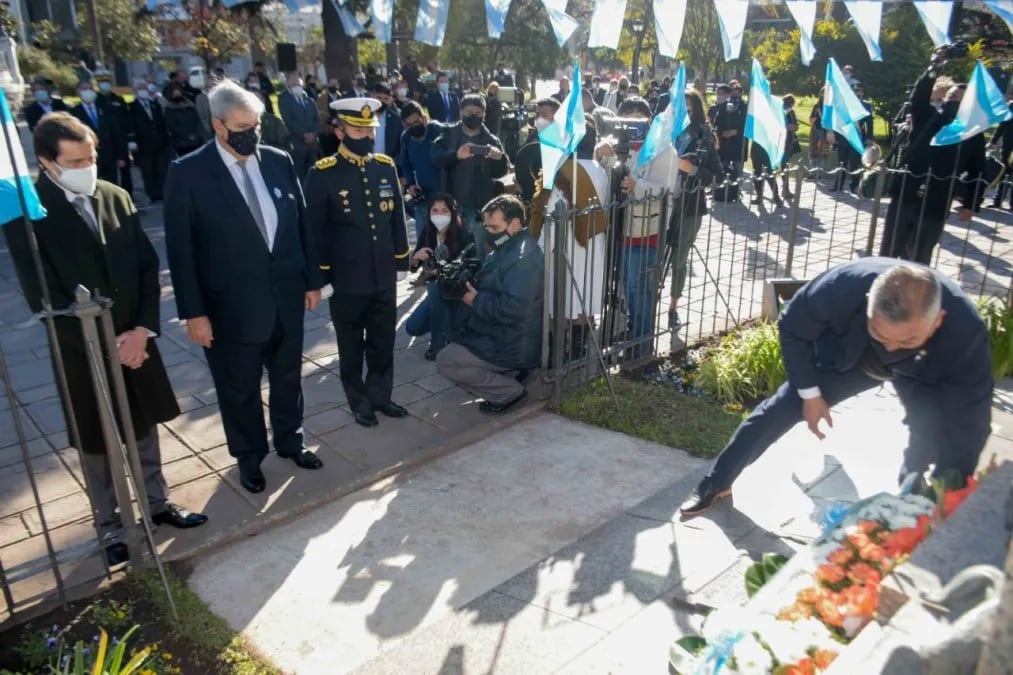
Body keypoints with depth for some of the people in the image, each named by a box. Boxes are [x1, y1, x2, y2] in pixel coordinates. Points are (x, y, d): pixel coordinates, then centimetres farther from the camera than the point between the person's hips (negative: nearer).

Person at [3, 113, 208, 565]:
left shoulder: (115, 197, 0)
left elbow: (148, 265, 1)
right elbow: (43, 297, -15)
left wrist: (142, 330, -11)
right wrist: (104, 343, -17)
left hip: (134, 340, 4)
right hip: (82, 352, -4)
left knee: (144, 429, 18)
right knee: (97, 444, 12)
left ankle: (157, 502, 37)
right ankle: (109, 527, 30)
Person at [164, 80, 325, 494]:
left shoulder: (279, 161, 1)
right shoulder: (188, 173, -11)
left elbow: (301, 224, 7)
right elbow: (180, 250, -11)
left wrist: (312, 279, 7)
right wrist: (193, 312, -13)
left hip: (287, 297, 4)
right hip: (231, 306, -3)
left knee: (288, 377, 20)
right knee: (240, 390, 14)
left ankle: (290, 440, 42)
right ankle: (249, 456, 36)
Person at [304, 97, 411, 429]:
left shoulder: (386, 166, 3)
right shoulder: (322, 174, -10)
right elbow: (314, 230, -7)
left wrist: (401, 261, 10)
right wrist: (321, 276, -7)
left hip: (384, 276, 4)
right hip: (347, 280, -4)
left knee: (383, 342, 15)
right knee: (352, 346, 12)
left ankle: (380, 395, 33)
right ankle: (360, 402, 28)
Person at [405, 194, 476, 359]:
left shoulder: (464, 236, -20)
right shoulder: (427, 233, -7)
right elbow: (413, 267, -2)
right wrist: (416, 257, -25)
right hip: (436, 292, 5)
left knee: (435, 288, -36)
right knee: (412, 328, -6)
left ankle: (439, 343, -19)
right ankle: (444, 321, 22)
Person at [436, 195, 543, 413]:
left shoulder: (523, 259, -25)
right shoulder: (507, 248, 9)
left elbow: (511, 309, -33)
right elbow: (490, 287, 18)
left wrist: (476, 300, -20)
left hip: (513, 346, -11)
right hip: (501, 335, 11)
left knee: (445, 361, -11)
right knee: (453, 342, 26)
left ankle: (510, 391, -3)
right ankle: (510, 371, 14)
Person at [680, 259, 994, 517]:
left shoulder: (966, 332, -41)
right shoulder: (845, 285, -42)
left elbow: (968, 423, -27)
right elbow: (792, 328, -19)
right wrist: (809, 393, -16)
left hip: (924, 373, 0)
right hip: (848, 353, 0)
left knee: (933, 436, -24)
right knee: (778, 410, -5)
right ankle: (717, 483, 13)